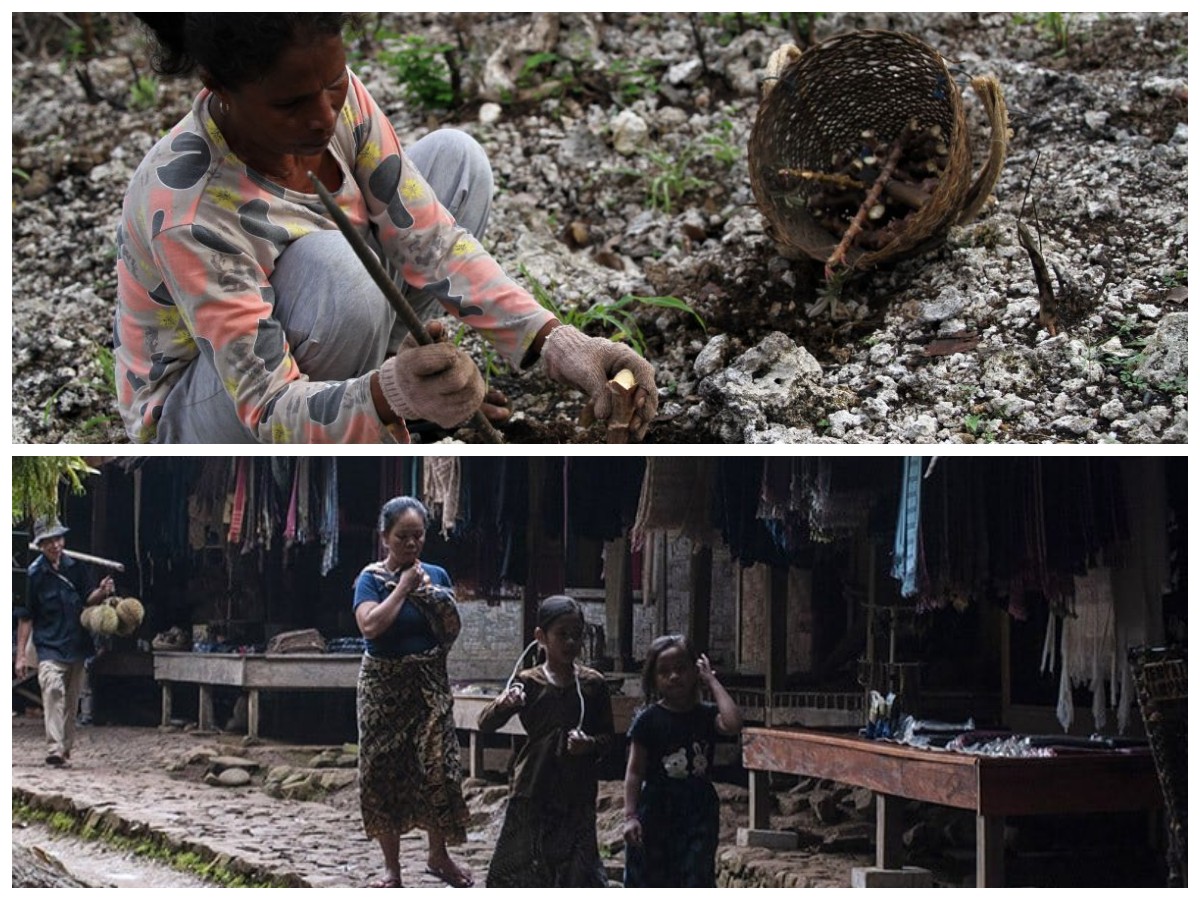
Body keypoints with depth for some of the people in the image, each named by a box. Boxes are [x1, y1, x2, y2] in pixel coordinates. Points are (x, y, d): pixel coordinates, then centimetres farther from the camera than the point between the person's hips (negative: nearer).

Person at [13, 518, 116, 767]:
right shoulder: (34, 574, -7)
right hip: (49, 647, -5)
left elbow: (87, 600, 11)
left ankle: (66, 749, 21)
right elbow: (25, 617, -3)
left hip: (77, 646, 5)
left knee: (71, 700, 10)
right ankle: (54, 749, -29)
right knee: (53, 691, -22)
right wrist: (21, 654, -5)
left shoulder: (76, 567, 4)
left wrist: (101, 592, -13)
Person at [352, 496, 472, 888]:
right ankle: (391, 866, 11)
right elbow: (371, 625, -23)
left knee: (438, 766, -3)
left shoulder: (436, 575, 4)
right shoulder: (371, 579, -6)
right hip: (384, 685, -2)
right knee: (384, 771, 1)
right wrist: (403, 587, -17)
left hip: (429, 683, 2)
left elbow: (453, 631, 6)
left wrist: (432, 594, -4)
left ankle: (438, 854, 16)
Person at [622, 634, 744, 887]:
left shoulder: (706, 715, 0)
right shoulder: (648, 719, -5)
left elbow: (733, 725, -23)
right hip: (656, 811, -1)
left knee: (696, 882, -2)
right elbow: (635, 771, -3)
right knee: (648, 884, 7)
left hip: (699, 812, 1)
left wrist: (712, 682, -12)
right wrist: (630, 815, -11)